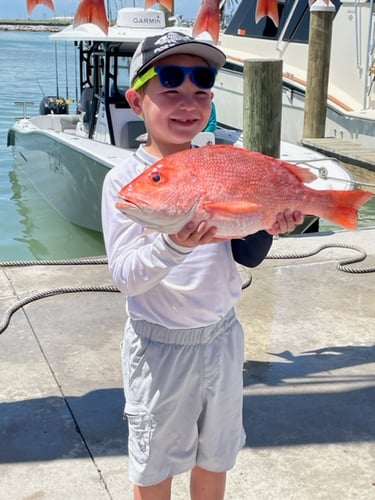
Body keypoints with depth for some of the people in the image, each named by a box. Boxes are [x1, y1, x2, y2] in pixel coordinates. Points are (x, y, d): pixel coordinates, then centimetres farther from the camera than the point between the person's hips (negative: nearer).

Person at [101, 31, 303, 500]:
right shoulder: (125, 179, -15)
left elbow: (244, 257, 4)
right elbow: (125, 277, -19)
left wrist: (267, 229, -17)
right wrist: (172, 244, -36)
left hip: (222, 335, 4)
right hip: (159, 344, -4)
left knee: (214, 458, 22)